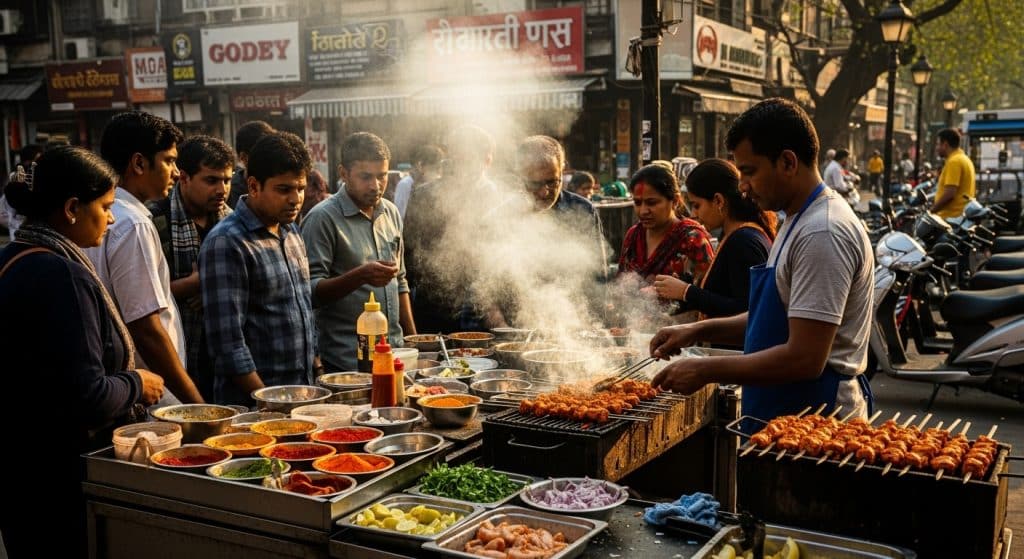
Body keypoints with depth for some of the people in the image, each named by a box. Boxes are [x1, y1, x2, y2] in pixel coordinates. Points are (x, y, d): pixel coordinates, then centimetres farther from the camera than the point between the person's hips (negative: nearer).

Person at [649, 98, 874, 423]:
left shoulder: (823, 233, -22)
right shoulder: (801, 220, 11)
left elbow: (805, 359, -27)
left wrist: (706, 370, -21)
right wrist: (699, 331, 7)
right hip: (789, 416, 9)